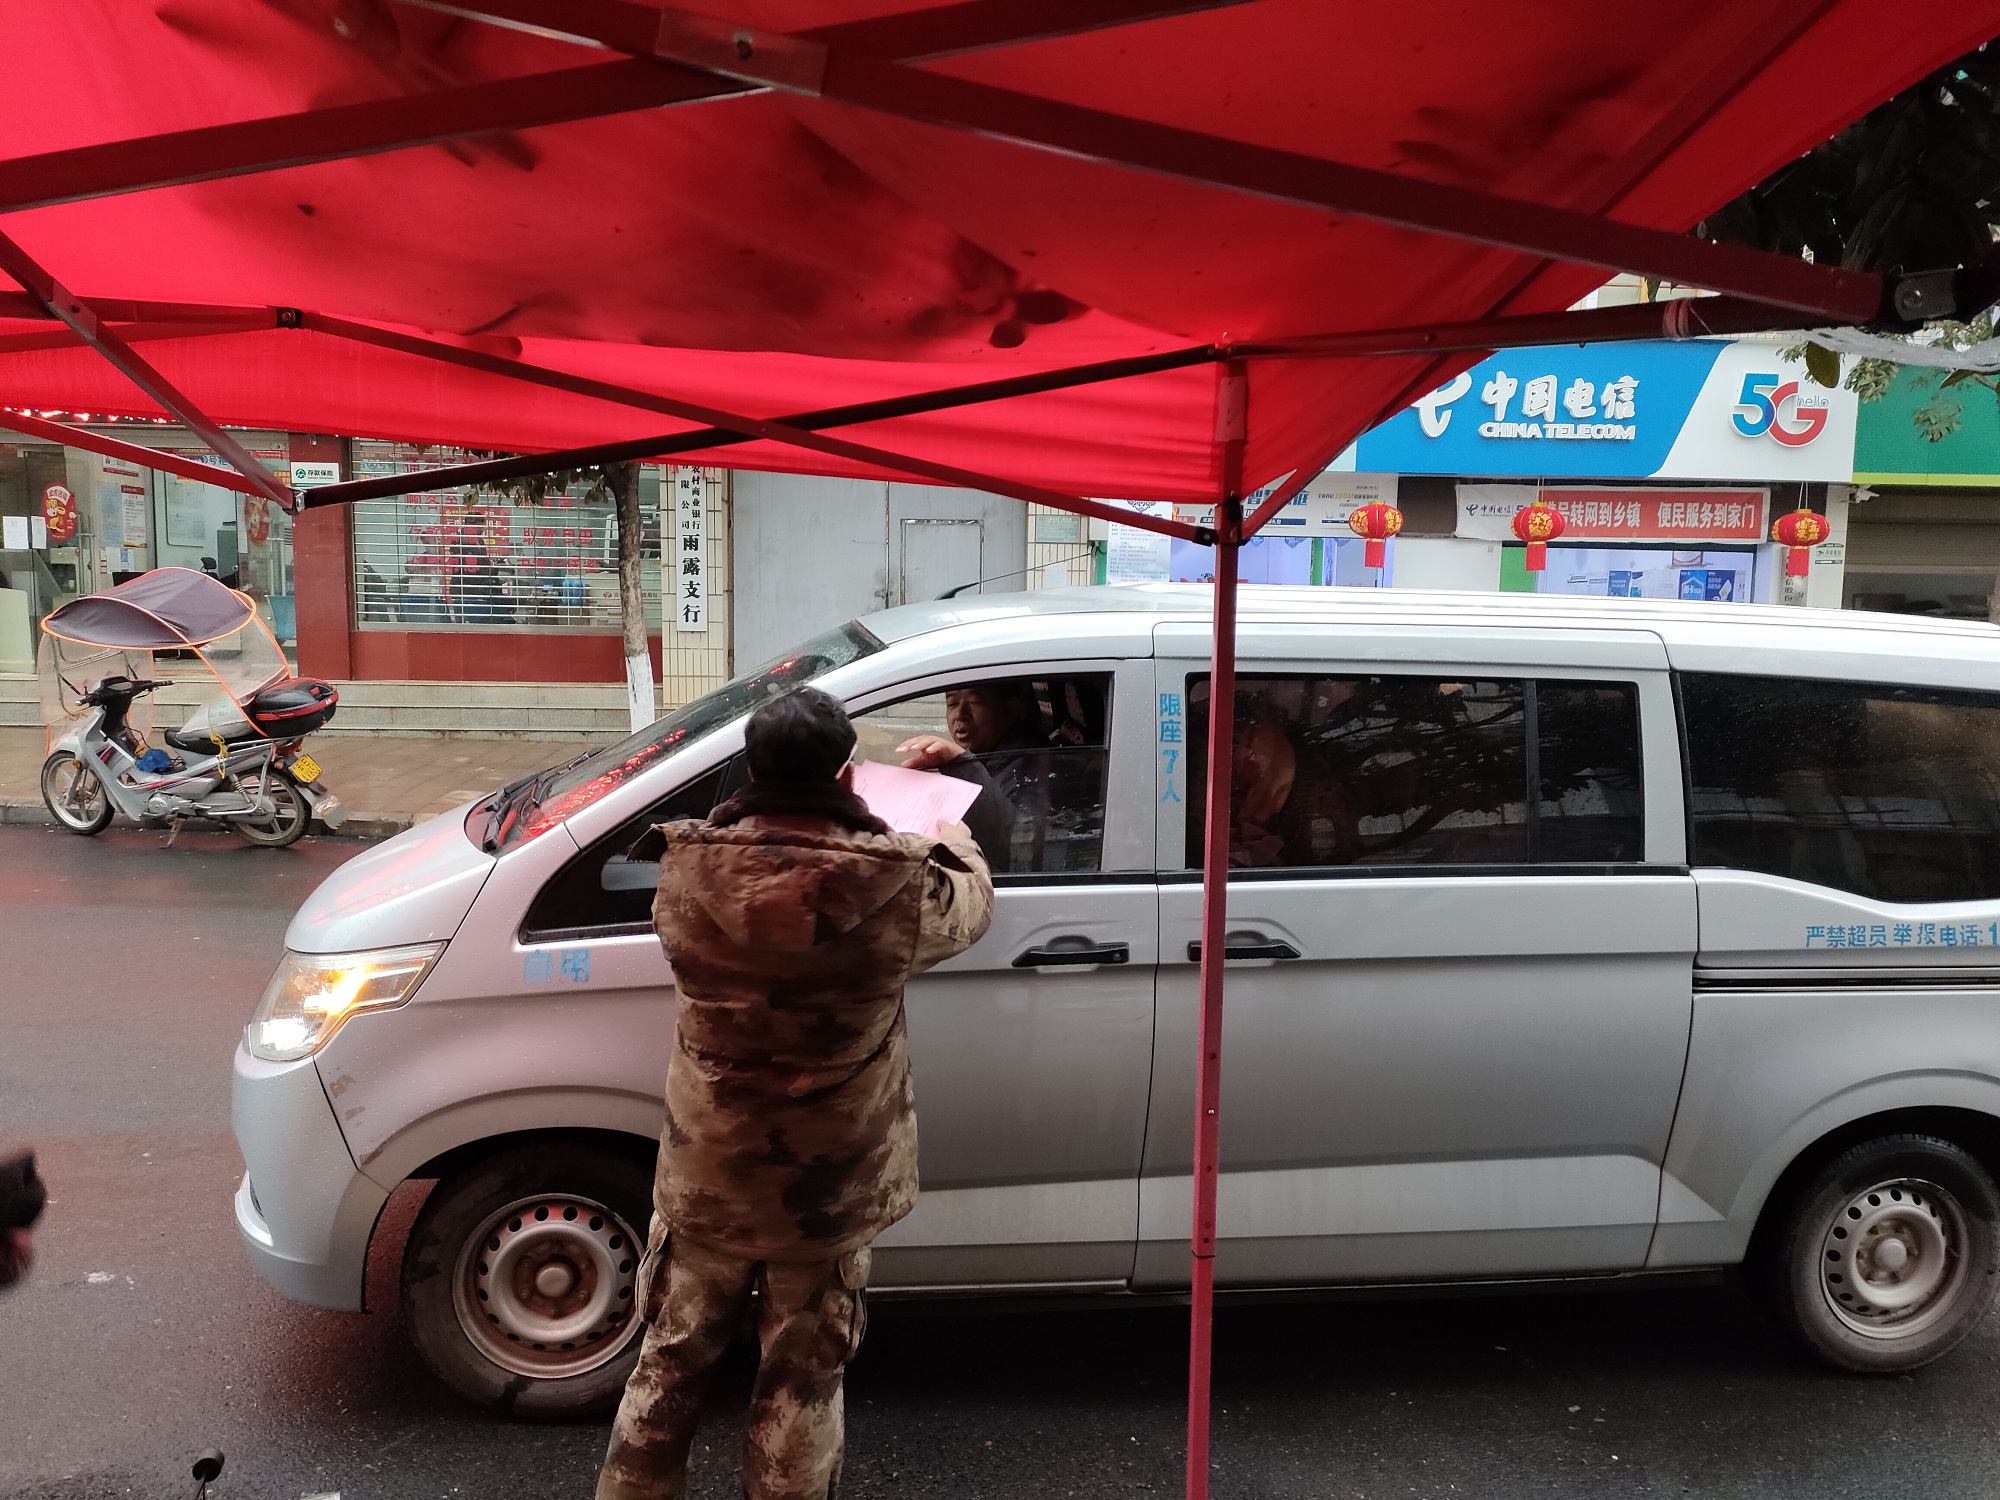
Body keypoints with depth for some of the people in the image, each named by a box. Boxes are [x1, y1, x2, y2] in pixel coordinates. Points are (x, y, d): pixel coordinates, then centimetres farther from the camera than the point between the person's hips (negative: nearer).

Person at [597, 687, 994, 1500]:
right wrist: (950, 836, 23)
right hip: (830, 1188, -1)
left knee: (671, 1363, 23)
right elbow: (971, 898, 2)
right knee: (801, 1384, 17)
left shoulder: (689, 875, -18)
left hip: (707, 1177, 2)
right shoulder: (897, 888, -21)